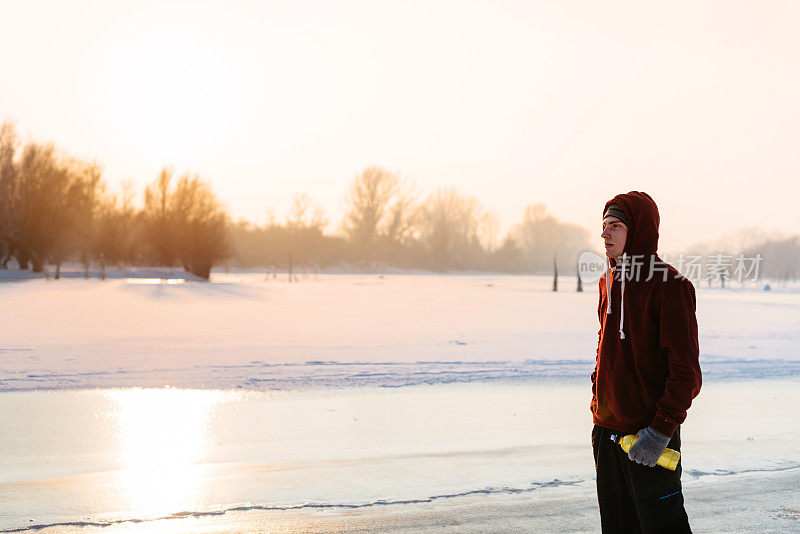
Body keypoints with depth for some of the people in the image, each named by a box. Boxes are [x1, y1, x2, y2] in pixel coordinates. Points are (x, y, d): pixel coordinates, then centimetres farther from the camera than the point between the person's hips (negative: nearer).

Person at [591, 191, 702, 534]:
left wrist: (663, 428, -20)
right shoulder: (609, 282, 9)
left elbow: (686, 369, -17)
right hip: (608, 431, 8)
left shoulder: (669, 284, -14)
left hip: (650, 434, -7)